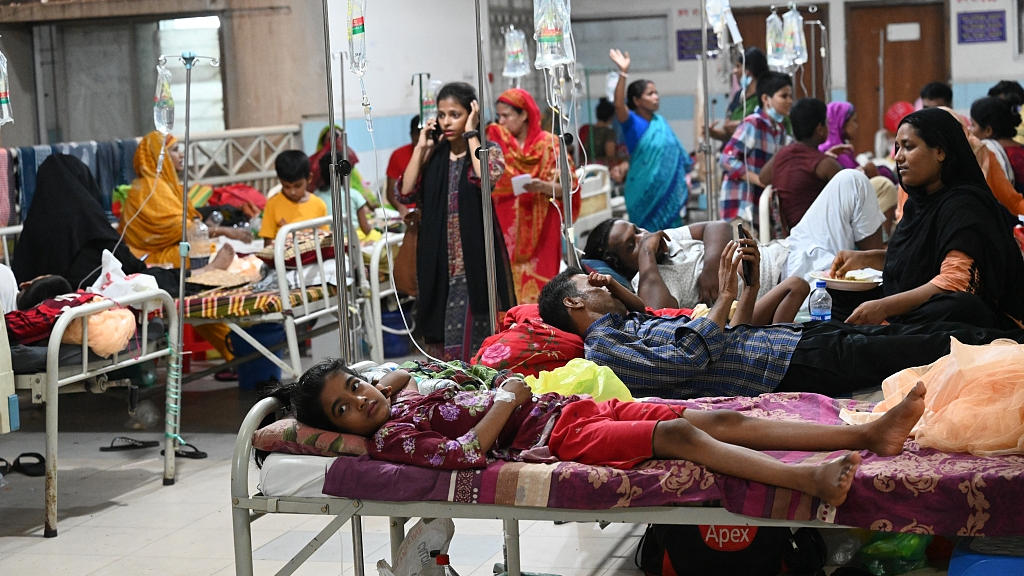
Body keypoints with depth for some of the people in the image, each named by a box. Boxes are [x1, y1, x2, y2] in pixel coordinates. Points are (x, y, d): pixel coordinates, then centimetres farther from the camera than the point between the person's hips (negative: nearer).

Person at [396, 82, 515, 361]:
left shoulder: (488, 150, 1)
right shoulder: (433, 156, 12)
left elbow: (487, 176, -23)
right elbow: (405, 193, -1)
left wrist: (471, 134, -14)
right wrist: (421, 148, 1)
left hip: (475, 258, -4)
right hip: (438, 259, 4)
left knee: (472, 336, -6)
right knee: (440, 335, 5)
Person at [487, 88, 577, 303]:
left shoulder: (548, 144, 1)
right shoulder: (495, 139, 8)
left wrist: (543, 186, -22)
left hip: (539, 232, -2)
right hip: (505, 228, 2)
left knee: (537, 287, -4)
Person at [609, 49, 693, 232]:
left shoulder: (660, 122, 9)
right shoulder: (632, 123, -9)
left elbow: (676, 153, 16)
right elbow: (618, 106, -30)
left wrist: (683, 182, 14)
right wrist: (623, 73, -37)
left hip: (668, 189, 6)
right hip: (645, 191, -6)